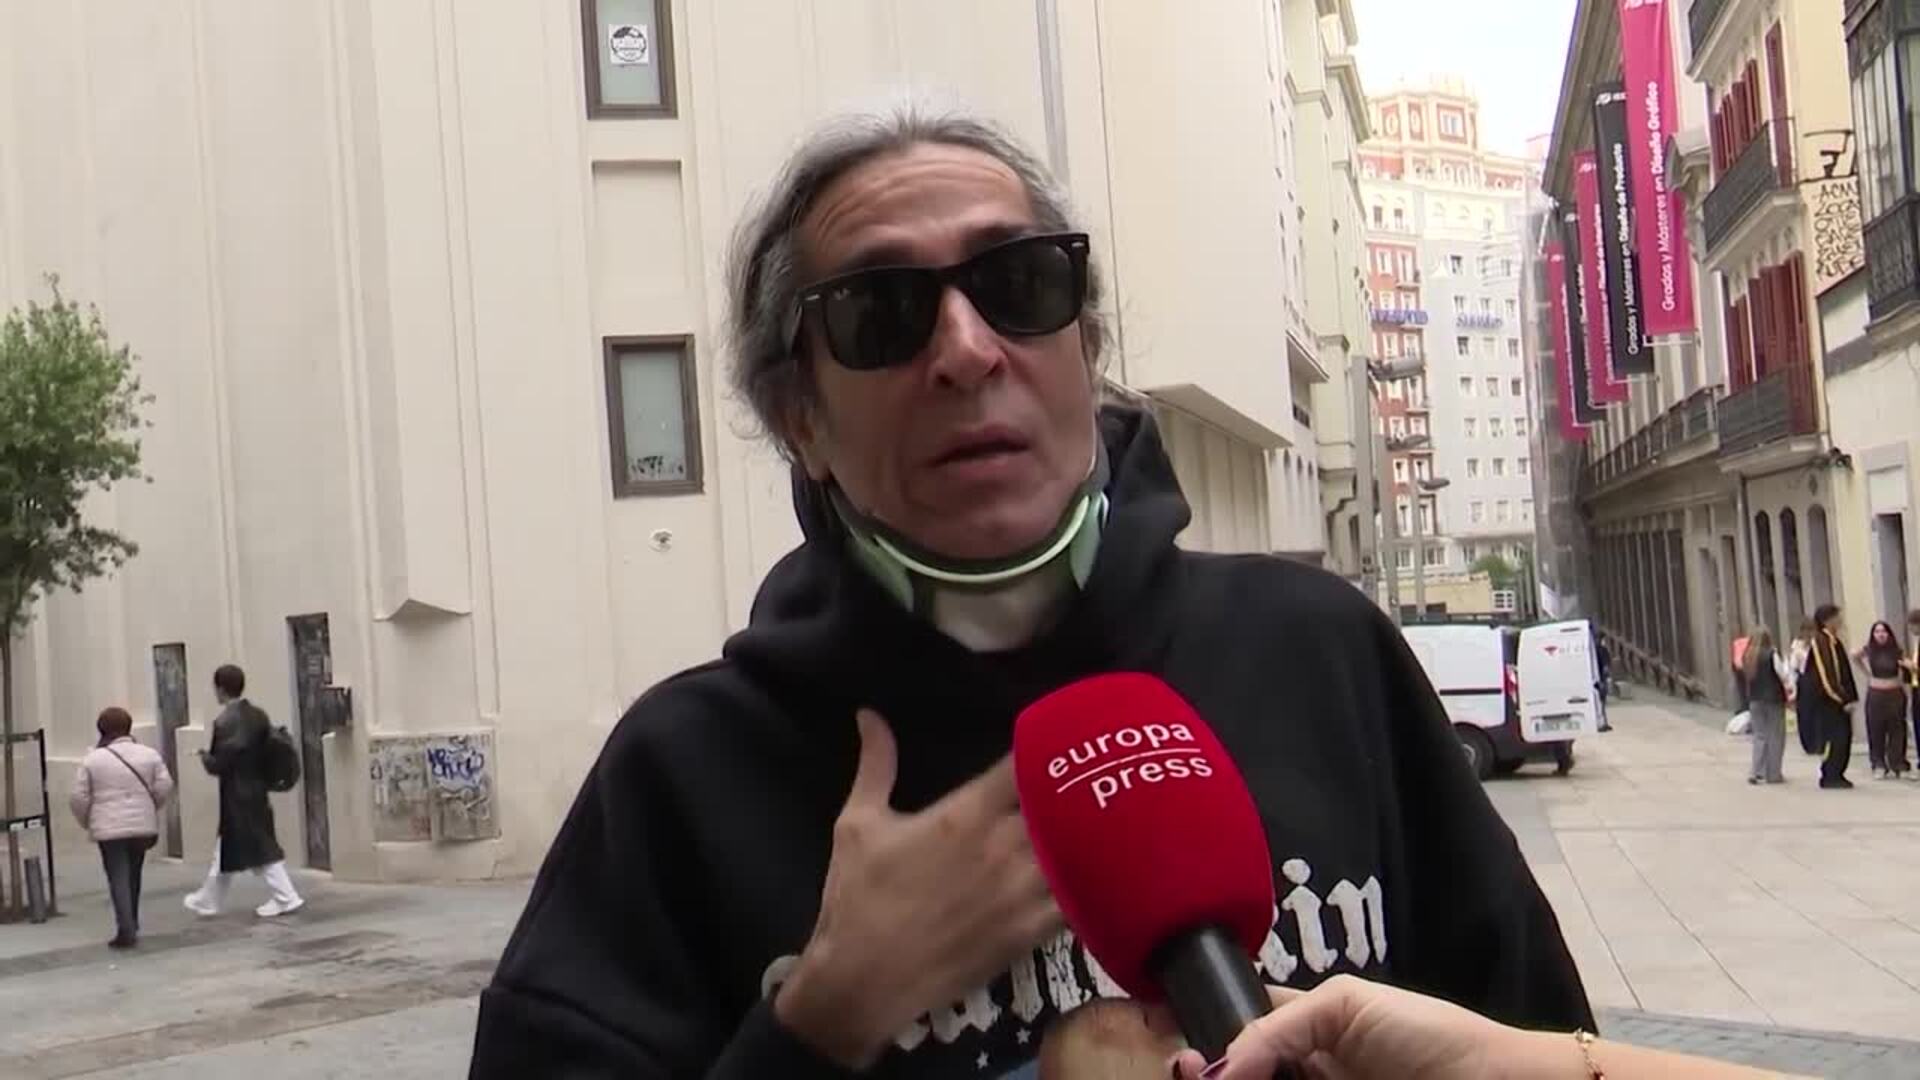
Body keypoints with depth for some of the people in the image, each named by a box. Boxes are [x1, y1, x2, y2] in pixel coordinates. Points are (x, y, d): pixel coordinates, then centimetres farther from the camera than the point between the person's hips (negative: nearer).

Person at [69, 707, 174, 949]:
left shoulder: (91, 760, -3)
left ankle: (126, 930, -13)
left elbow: (78, 798, -3)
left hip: (109, 829, -3)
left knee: (118, 878, -2)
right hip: (142, 826, 3)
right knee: (133, 875, 18)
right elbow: (165, 786, -1)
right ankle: (131, 925, 29)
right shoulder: (149, 755, 3)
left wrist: (86, 822, 14)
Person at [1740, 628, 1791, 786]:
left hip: (1754, 700, 5)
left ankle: (1756, 771, 4)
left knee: (1759, 735, 13)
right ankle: (1773, 774, 6)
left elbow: (1745, 676, 6)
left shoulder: (1747, 657, 3)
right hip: (1773, 699, -4)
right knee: (1775, 736, 5)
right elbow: (1783, 674, -10)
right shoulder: (1771, 654, -11)